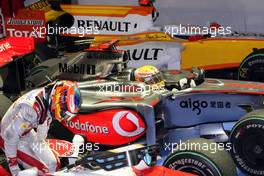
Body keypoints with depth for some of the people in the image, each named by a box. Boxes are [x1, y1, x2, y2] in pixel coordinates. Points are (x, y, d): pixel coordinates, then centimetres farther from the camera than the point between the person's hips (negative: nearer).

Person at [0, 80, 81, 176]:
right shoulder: (32, 108, -39)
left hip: (27, 133, 8)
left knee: (54, 164, 5)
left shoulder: (50, 98, -13)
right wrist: (13, 163, -23)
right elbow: (11, 135, -32)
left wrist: (40, 141, 22)